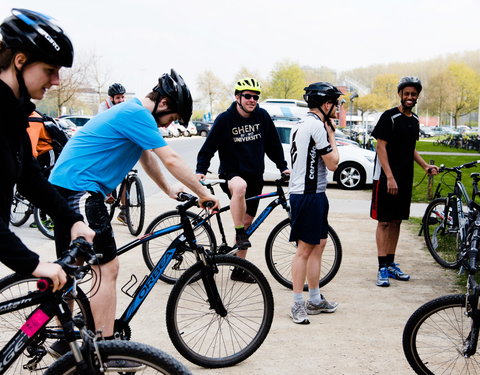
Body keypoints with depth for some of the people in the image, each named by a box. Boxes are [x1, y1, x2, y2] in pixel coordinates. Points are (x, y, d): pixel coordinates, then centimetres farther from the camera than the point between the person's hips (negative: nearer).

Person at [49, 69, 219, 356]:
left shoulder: (130, 112, 19)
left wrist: (169, 190, 29)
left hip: (63, 185, 11)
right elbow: (171, 160, -15)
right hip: (81, 189, -11)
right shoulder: (138, 114, -13)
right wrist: (203, 193, -8)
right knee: (107, 268, -8)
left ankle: (65, 340, 27)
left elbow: (147, 157, 29)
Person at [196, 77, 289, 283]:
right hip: (231, 175, -4)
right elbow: (209, 146, -7)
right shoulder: (225, 119, -8)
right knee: (240, 186, -41)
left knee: (247, 222, 8)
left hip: (255, 177, 4)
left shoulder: (262, 116, 1)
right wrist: (201, 170, -17)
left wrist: (283, 166, 12)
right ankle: (239, 235, -29)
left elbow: (273, 144, 13)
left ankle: (239, 269, 19)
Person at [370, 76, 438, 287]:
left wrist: (425, 166, 8)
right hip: (386, 178, -7)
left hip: (405, 179, 7)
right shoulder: (389, 117, -10)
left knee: (396, 221, 11)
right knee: (384, 222, -4)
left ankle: (391, 264, 19)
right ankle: (382, 268, -2)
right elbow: (381, 147, -14)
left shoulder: (415, 120, 13)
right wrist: (389, 177, -20)